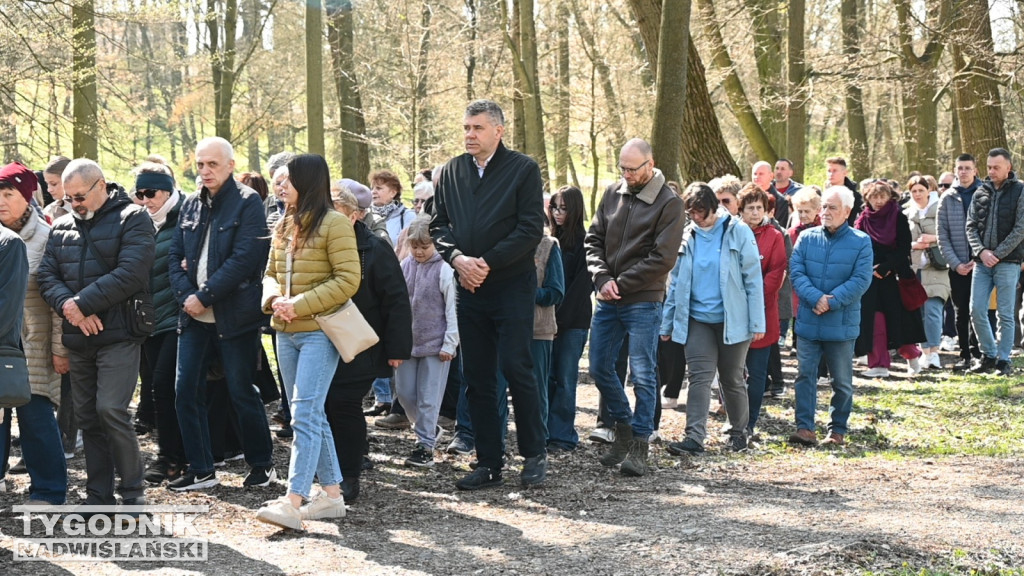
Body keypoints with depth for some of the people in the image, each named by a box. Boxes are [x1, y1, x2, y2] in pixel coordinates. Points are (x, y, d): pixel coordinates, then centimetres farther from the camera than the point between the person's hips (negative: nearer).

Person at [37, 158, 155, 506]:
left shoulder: (132, 219, -4)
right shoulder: (62, 227, 15)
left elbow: (130, 273, -16)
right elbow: (46, 275, 6)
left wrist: (83, 303, -17)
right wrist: (68, 305, -14)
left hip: (118, 334, -6)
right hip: (78, 338, 6)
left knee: (110, 410, -14)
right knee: (87, 416, 9)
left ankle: (133, 492, -1)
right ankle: (98, 496, 17)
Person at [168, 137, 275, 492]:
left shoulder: (247, 203, -7)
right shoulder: (191, 205, 12)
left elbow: (244, 258, -16)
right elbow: (175, 254, 10)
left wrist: (204, 296, -17)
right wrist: (185, 294, -8)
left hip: (234, 315, -6)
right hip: (194, 316, 6)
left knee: (241, 392, 1)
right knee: (186, 391, 3)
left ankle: (262, 465, 18)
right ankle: (200, 471, 13)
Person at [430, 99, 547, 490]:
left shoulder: (523, 169, -3)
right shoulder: (451, 172, 11)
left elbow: (531, 229, -9)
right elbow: (438, 224, 11)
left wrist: (487, 262, -14)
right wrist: (457, 258, -8)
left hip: (512, 285, -5)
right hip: (469, 286, 5)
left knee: (516, 367, -7)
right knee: (477, 377, 6)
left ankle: (534, 454, 8)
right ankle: (488, 462, 14)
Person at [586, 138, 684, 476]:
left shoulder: (668, 204, -7)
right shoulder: (613, 194, 10)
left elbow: (662, 258, -13)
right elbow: (593, 239, 10)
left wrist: (620, 284, -13)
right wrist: (602, 277, -7)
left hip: (643, 302, -6)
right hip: (607, 301, 6)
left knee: (643, 376, -3)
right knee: (599, 368, 10)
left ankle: (639, 446, 5)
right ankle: (624, 427, 28)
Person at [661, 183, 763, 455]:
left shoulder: (738, 231, -6)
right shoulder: (687, 236, 6)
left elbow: (753, 278, -6)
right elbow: (676, 282, 11)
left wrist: (757, 322, -10)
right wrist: (667, 323, 9)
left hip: (732, 319, -3)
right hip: (697, 320, 3)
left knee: (732, 379, 10)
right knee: (699, 377, -7)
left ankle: (738, 431, 28)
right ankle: (695, 437, -12)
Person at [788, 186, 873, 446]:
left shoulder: (861, 242, -3)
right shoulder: (807, 238, 3)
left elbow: (861, 280, -10)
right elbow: (796, 272, -5)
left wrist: (831, 301, -19)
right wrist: (816, 298, -20)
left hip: (842, 324, -2)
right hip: (808, 321, 2)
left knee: (842, 381, 8)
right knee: (805, 375, 1)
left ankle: (838, 430, 18)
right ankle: (805, 427, 4)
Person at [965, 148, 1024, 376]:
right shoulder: (981, 192, 11)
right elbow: (971, 226, 9)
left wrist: (997, 254, -12)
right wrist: (981, 251, -8)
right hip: (982, 262, 4)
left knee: (1005, 314, -1)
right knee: (976, 311, 1)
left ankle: (1003, 360, 8)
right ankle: (989, 355, 16)